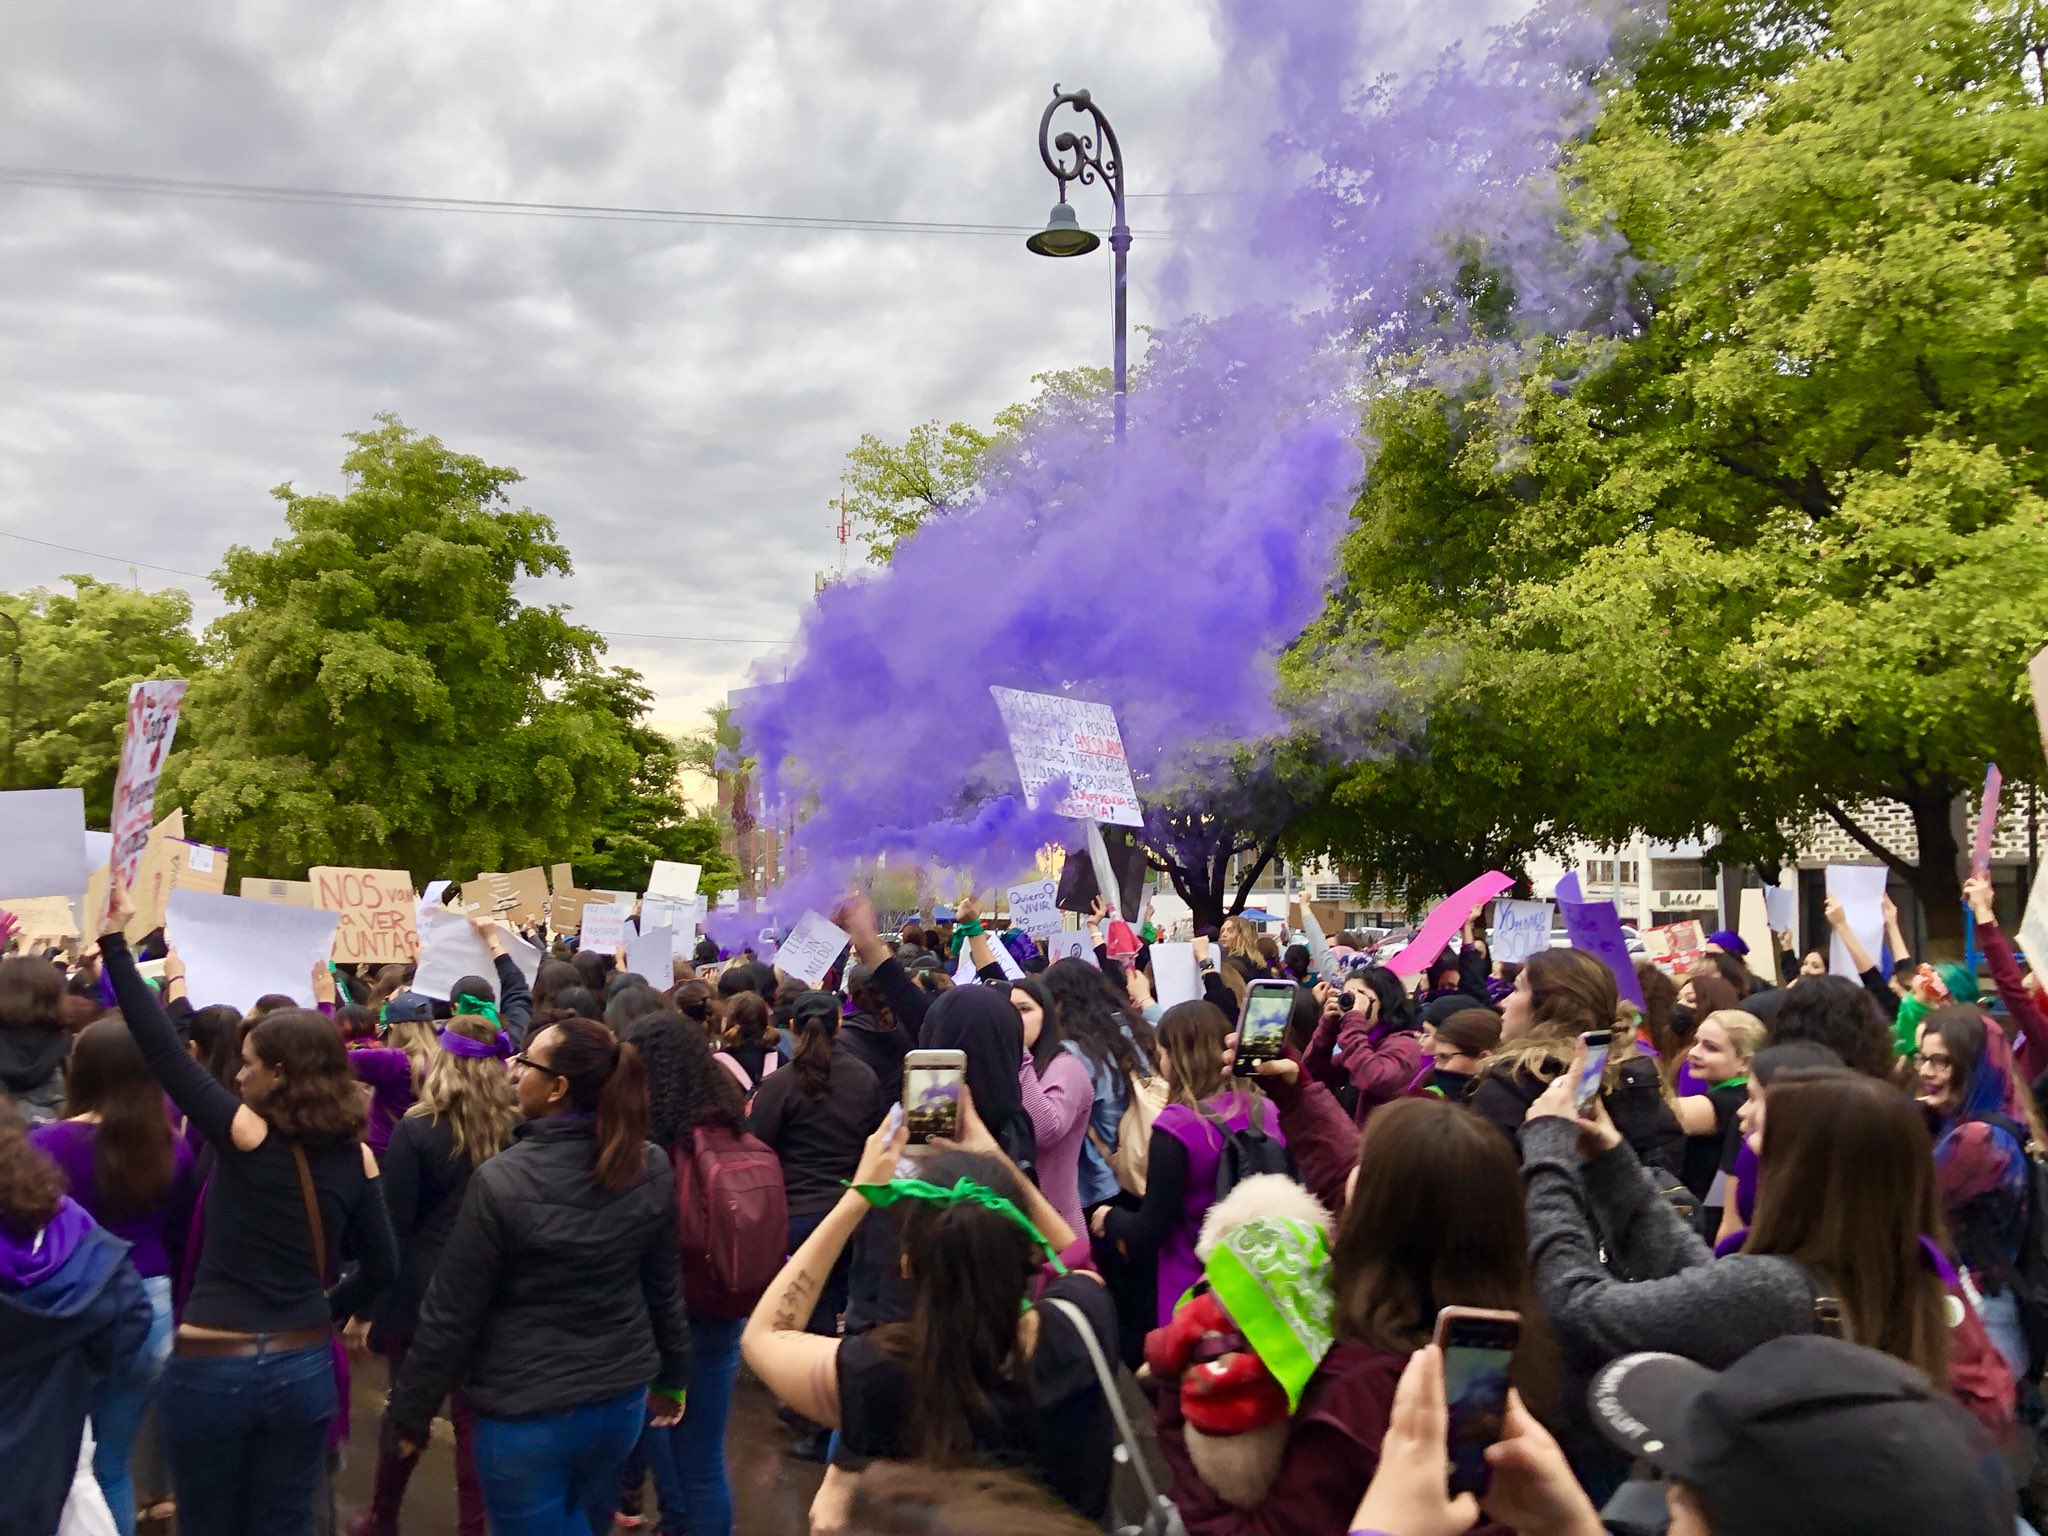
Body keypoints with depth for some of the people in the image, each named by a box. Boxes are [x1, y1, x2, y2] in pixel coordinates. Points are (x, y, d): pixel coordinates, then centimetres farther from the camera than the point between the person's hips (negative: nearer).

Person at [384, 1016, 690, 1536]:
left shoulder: (501, 1182, -21)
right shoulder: (652, 1169, -8)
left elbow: (450, 1313, -13)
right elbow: (665, 1288, 4)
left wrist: (409, 1412, 1)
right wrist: (671, 1378, 18)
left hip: (527, 1413, -5)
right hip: (623, 1399, 5)